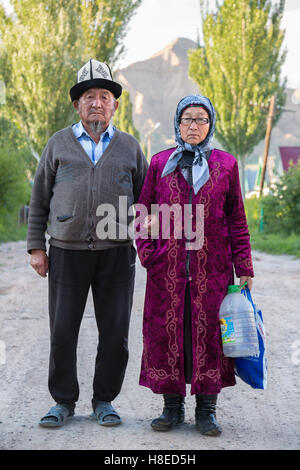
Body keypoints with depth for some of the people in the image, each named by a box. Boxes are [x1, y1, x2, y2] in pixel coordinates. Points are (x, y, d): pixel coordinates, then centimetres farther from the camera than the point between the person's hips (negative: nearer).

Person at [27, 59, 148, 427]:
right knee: (62, 331, 1)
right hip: (67, 252, 0)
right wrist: (36, 247, 2)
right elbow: (40, 198, 9)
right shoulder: (59, 144, 7)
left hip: (116, 254, 1)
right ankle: (64, 401, 16)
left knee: (115, 333, 1)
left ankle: (104, 401, 16)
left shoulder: (129, 147, 9)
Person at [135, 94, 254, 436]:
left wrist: (244, 267, 2)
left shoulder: (225, 164, 7)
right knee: (167, 332, 2)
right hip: (167, 266, 1)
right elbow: (144, 213, 11)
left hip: (211, 266, 0)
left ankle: (207, 410, 11)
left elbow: (236, 219, 7)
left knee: (209, 333, 1)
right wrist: (146, 252, -1)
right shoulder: (160, 163, 8)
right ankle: (172, 407, 14)